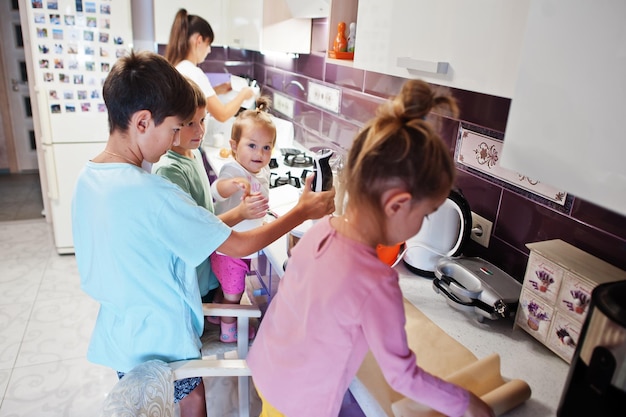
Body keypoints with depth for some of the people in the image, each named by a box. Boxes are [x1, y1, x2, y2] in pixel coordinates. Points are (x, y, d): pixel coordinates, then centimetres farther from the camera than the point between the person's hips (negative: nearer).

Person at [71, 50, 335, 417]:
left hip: (119, 332, 7)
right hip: (163, 341, -7)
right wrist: (303, 212, -13)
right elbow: (240, 246, -25)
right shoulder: (153, 194, -31)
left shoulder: (87, 178, -6)